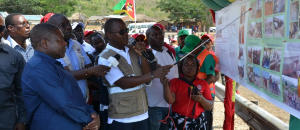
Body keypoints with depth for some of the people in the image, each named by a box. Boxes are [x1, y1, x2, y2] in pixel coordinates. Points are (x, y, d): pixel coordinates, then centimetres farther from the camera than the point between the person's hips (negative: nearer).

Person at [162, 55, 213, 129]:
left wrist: (201, 99, -13)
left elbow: (210, 107, 7)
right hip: (179, 122, -2)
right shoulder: (175, 82, 4)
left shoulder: (203, 83, 9)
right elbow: (170, 100, -12)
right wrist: (165, 85, -28)